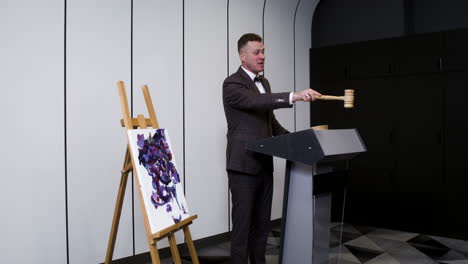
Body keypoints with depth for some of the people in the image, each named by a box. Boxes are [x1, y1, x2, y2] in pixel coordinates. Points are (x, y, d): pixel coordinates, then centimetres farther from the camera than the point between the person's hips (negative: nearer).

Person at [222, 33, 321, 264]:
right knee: (243, 223, 0)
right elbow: (256, 102, -30)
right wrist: (294, 96, -40)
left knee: (262, 222, 14)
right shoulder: (232, 84, -11)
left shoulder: (264, 82, 16)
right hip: (243, 165, -8)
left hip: (264, 165, 8)